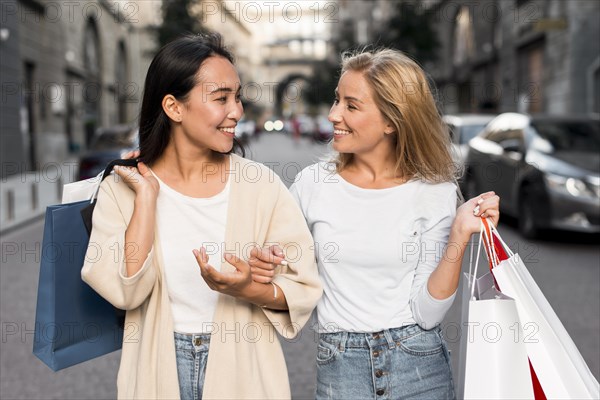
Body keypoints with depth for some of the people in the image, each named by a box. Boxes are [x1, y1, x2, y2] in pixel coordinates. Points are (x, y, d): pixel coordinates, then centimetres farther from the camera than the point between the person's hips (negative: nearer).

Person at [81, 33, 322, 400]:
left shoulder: (261, 184, -10)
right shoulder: (122, 188, -7)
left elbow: (303, 289, -9)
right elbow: (124, 291, -18)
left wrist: (250, 290, -26)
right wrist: (147, 195, -18)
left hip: (243, 369, 0)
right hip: (159, 369, 0)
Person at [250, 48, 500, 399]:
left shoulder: (436, 193, -7)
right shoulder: (313, 184, -4)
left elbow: (428, 313, -10)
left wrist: (459, 237, -19)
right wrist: (263, 272, -13)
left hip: (419, 367, -1)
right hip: (338, 368, 2)